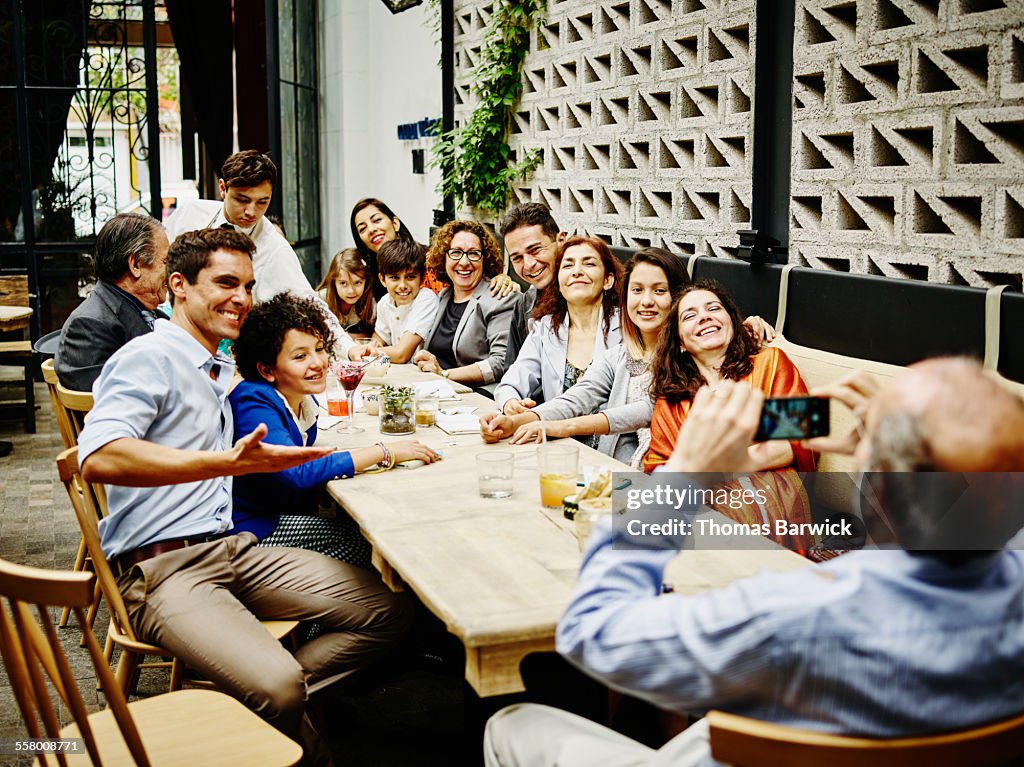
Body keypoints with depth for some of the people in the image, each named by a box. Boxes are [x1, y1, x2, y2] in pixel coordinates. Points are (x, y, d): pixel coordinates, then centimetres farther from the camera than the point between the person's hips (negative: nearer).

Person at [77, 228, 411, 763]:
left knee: (388, 613, -2)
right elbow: (99, 457, -26)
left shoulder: (221, 369, 21)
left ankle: (261, 700, -4)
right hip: (161, 567, -8)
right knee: (277, 686, -31)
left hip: (234, 549, 9)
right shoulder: (149, 358, -8)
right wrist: (227, 462, -34)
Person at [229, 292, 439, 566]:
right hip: (252, 531, -8)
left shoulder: (306, 401, 5)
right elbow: (296, 472, -34)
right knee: (364, 540, -18)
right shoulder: (253, 405, -22)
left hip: (287, 516, 8)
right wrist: (384, 452, -29)